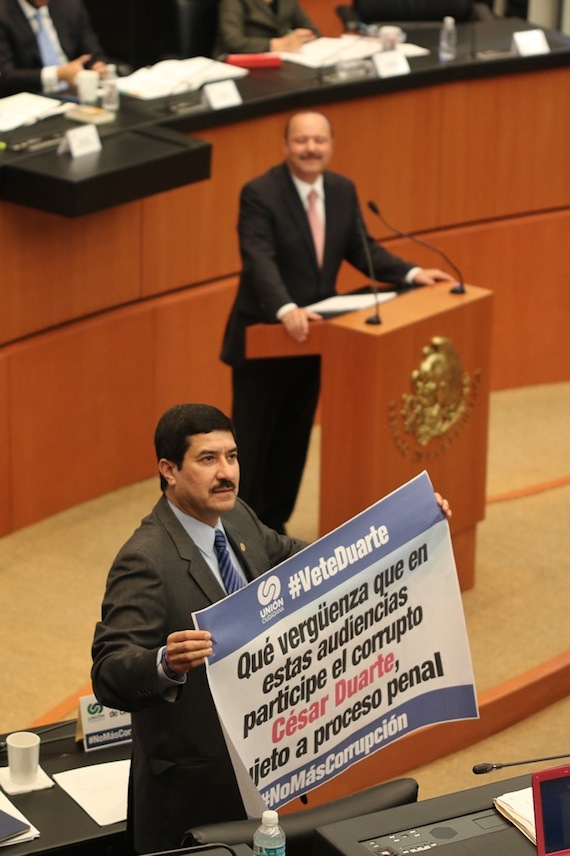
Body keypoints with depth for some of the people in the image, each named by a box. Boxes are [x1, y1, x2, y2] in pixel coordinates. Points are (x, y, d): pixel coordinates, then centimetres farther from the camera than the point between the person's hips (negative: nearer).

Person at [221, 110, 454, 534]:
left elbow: (361, 249, 11)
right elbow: (260, 261, -29)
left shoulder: (342, 190, 3)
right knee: (252, 440, 2)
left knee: (293, 440, 14)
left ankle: (272, 525, 27)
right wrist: (287, 311, -44)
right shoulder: (260, 194, -18)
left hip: (310, 335, 7)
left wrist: (412, 274, -3)